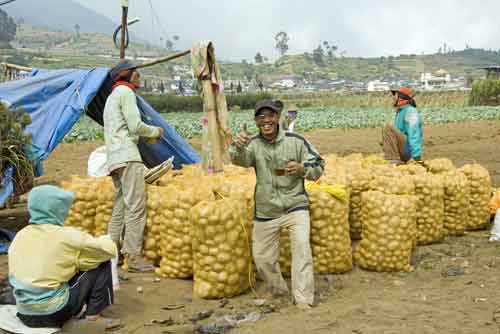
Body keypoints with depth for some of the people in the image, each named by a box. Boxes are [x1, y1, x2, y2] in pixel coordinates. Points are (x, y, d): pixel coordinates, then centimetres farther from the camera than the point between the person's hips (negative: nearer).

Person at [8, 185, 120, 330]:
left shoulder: (20, 236, 4)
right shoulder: (66, 235, -12)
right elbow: (109, 249, -4)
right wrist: (104, 240, 18)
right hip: (55, 312, -6)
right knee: (102, 263, 6)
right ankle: (93, 315, 7)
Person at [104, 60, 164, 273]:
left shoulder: (112, 96, 28)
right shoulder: (126, 91, -3)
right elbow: (135, 125, -12)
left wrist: (147, 137, 20)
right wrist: (156, 131, 5)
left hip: (114, 158, 10)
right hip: (127, 156, -10)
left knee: (121, 206, 12)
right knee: (136, 206, -11)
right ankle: (134, 256, -12)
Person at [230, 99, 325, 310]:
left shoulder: (295, 141, -7)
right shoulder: (253, 144, -5)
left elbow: (318, 166, -2)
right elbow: (240, 160, -26)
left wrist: (301, 168, -24)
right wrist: (238, 147, -50)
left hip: (295, 205, -2)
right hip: (265, 211, 3)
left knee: (302, 246, -20)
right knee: (262, 257, 13)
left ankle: (303, 298, -10)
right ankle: (277, 289, 39)